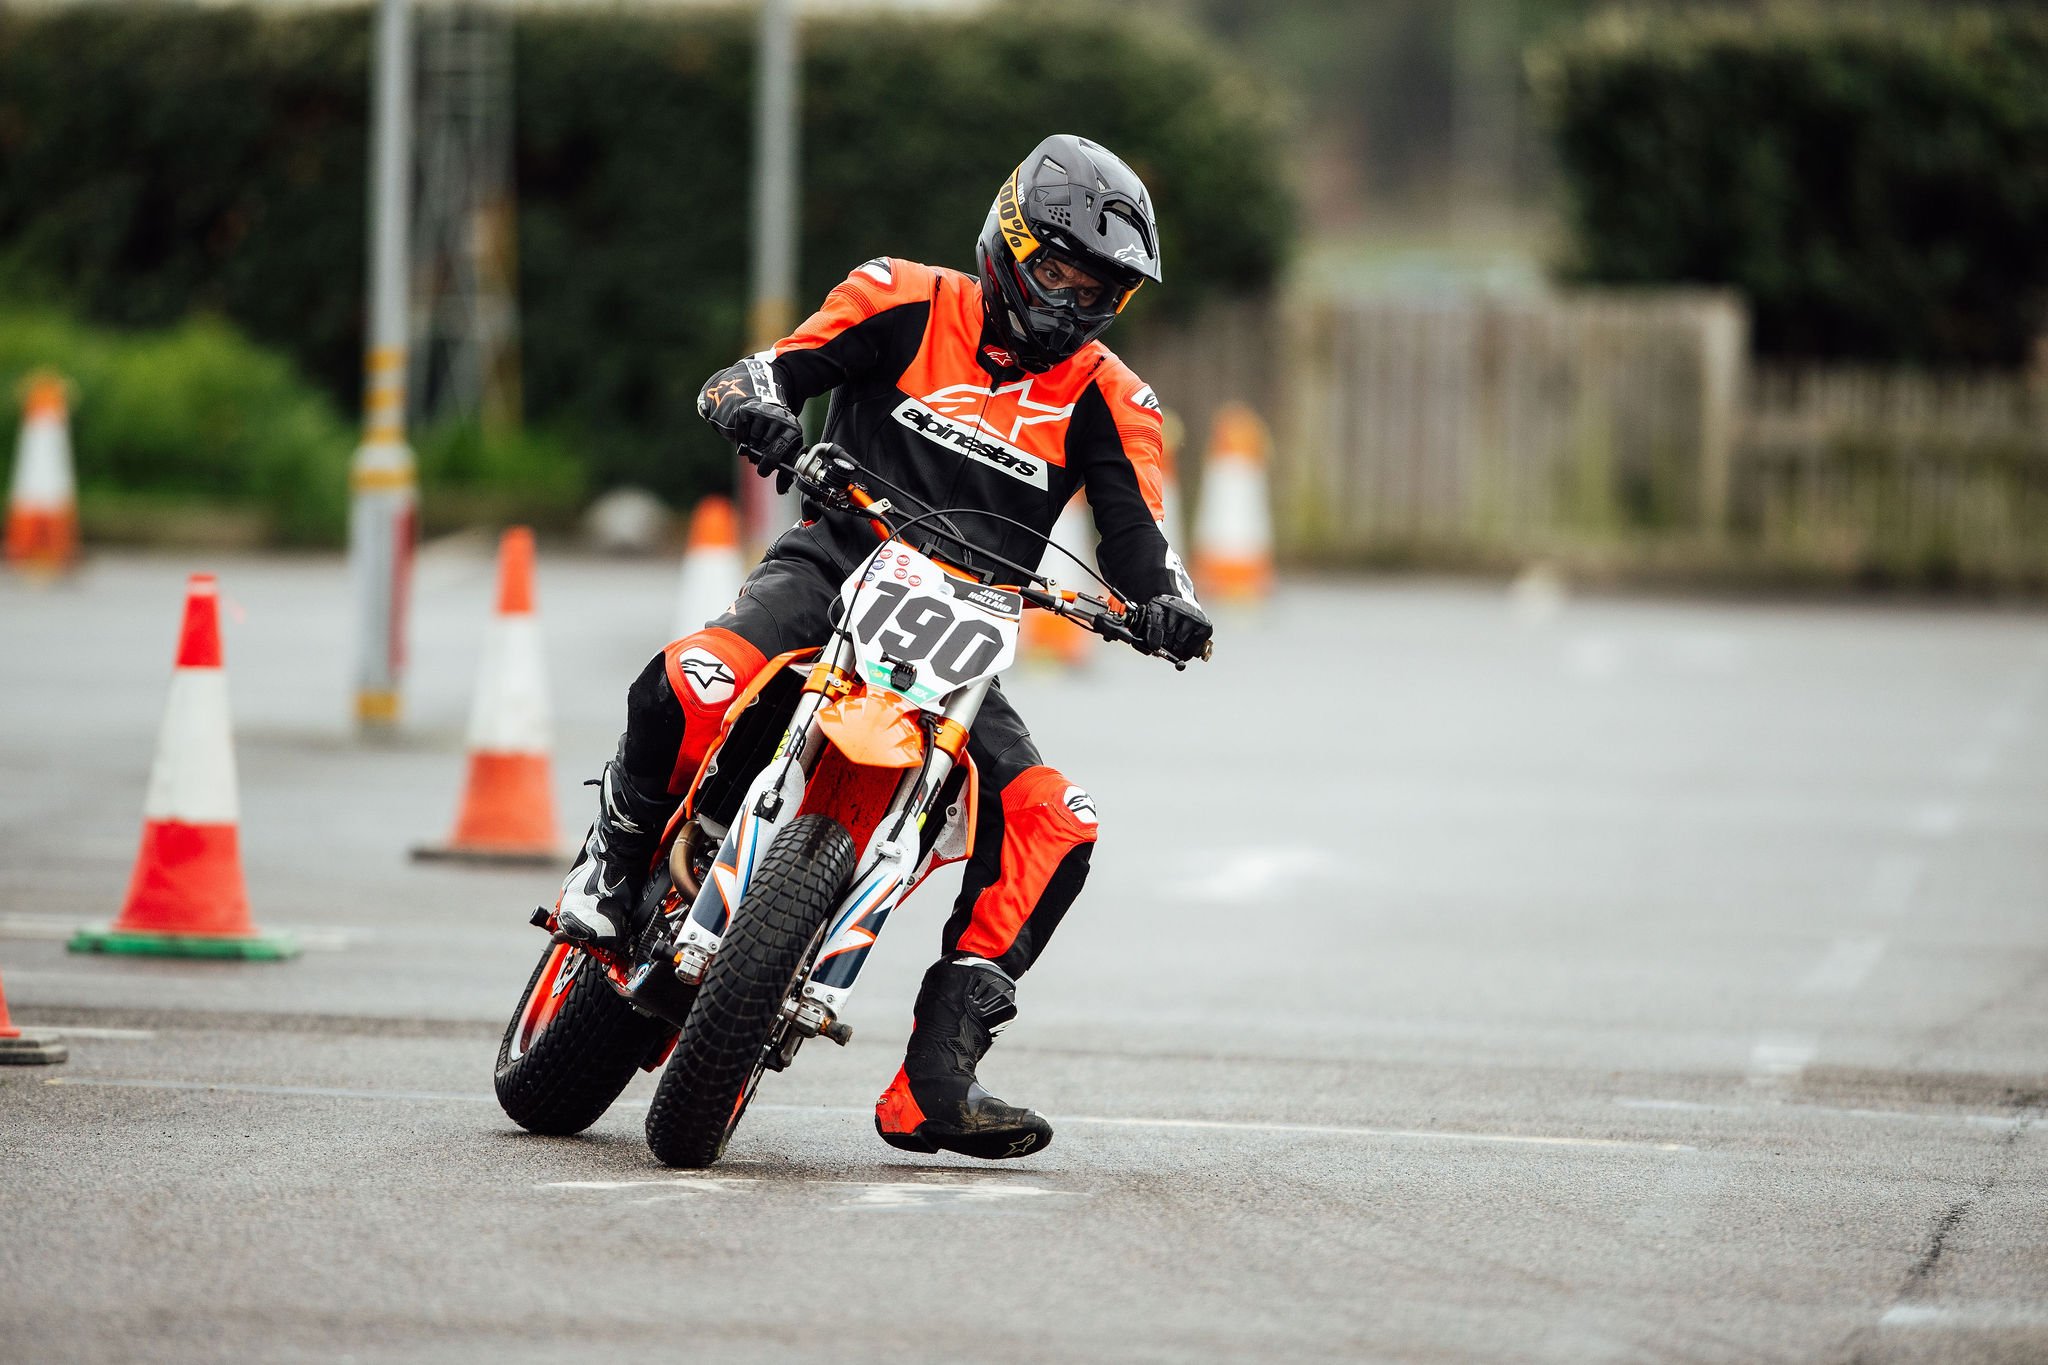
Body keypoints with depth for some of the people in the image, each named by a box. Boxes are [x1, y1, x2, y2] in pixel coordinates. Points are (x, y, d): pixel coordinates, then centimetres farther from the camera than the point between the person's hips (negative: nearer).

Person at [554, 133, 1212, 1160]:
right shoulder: (908, 305, 2)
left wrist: (1164, 603, -23)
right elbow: (756, 374, -2)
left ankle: (934, 1083, -17)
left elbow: (1137, 534, 0)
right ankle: (616, 855, -3)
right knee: (691, 686, -35)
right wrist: (756, 406, -27)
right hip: (833, 568, -3)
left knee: (1053, 825, -18)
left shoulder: (1104, 398, 9)